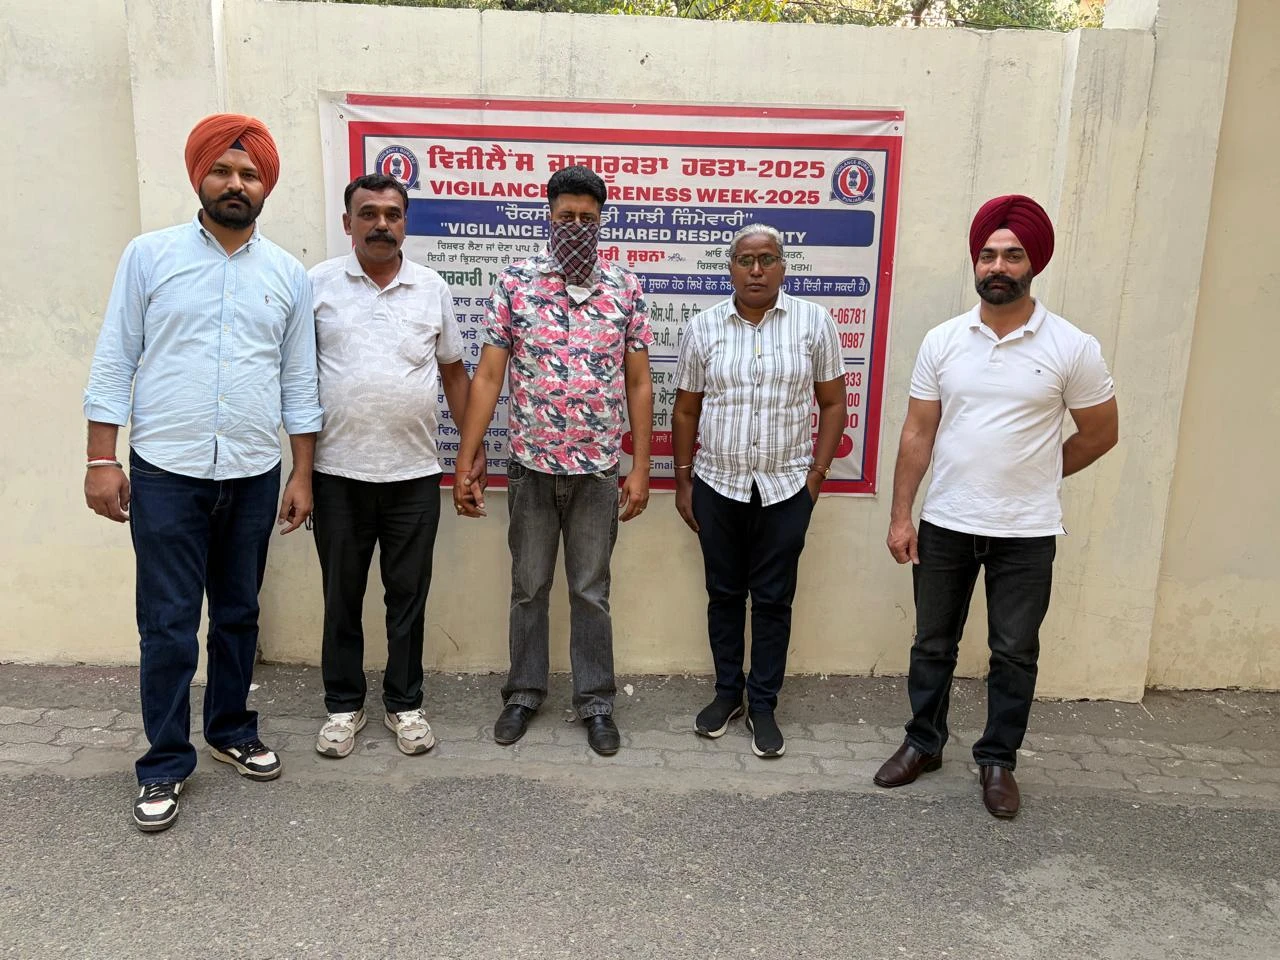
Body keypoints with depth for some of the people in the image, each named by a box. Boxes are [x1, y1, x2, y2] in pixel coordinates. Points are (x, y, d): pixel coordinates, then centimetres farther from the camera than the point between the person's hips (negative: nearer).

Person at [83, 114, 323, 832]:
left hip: (254, 476, 2)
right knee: (169, 625, 2)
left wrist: (303, 475, 4)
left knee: (239, 614, 14)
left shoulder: (289, 274, 6)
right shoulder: (150, 255, 1)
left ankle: (232, 729, 32)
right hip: (166, 474, -2)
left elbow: (299, 382, 7)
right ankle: (167, 765, 17)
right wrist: (102, 459, -5)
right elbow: (115, 362, 0)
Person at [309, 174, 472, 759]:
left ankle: (404, 704, 26)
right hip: (338, 473, 0)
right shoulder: (318, 284, 1)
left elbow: (453, 370, 11)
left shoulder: (432, 289, 5)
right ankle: (343, 705, 27)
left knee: (408, 595, 10)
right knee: (342, 596, 11)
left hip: (415, 473, 1)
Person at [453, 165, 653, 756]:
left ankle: (596, 701, 25)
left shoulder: (625, 289, 1)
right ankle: (524, 693, 30)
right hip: (531, 464, 0)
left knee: (591, 590, 11)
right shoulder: (515, 282, -2)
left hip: (598, 469, 0)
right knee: (528, 586, 13)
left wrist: (640, 468, -1)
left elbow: (638, 383, 3)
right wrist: (466, 460, -6)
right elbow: (488, 376, -3)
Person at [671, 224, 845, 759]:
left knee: (773, 599, 7)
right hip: (717, 487, 2)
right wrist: (683, 481, 5)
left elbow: (832, 404, 2)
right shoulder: (703, 327, 1)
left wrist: (815, 476, -3)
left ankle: (763, 705, 22)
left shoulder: (814, 323, -2)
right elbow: (686, 410, 7)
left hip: (786, 489, -1)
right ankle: (727, 692, 29)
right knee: (724, 594, 13)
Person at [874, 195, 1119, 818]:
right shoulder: (942, 341, -1)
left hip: (1026, 533, -2)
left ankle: (997, 761, 29)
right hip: (945, 525, 2)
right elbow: (917, 434, 0)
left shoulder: (1072, 348, -7)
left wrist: (1032, 477, 9)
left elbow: (1100, 434, 3)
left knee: (1015, 653, 10)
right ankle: (923, 744, 32)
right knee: (933, 644, 14)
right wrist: (901, 516, -3)